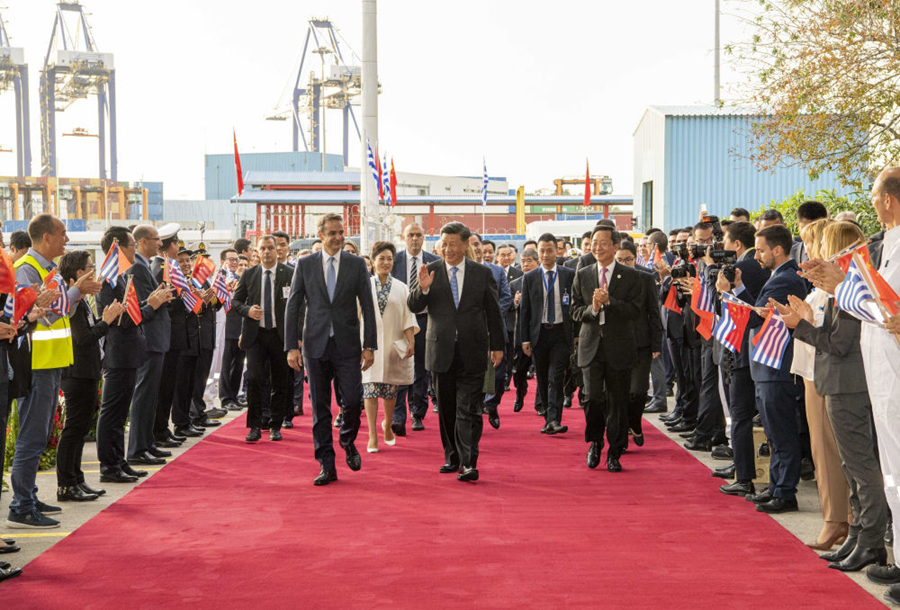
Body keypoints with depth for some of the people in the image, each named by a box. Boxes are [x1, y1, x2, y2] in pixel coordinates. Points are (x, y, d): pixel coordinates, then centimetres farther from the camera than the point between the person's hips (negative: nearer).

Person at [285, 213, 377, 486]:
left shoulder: (357, 264, 3)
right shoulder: (305, 264, 4)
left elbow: (367, 306, 3)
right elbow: (293, 306, 4)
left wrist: (369, 345, -3)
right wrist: (291, 346, -3)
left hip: (347, 344, 0)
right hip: (315, 344, 0)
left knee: (353, 400, -5)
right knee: (319, 407, 4)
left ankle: (348, 441, 26)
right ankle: (327, 466, 12)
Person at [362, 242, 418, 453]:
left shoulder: (401, 288, 7)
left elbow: (408, 317, 4)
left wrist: (411, 341, -5)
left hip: (393, 346, 1)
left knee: (390, 390, 5)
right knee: (370, 388, -8)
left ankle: (387, 424, 31)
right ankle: (372, 435, -4)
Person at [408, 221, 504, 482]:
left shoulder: (483, 273, 4)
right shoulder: (430, 271, 3)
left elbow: (494, 312, 9)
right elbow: (414, 307, -1)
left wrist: (497, 346, 7)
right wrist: (422, 289, -21)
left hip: (472, 352, -1)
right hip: (441, 351, 2)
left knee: (469, 410, -6)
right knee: (446, 409, 10)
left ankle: (468, 463, -7)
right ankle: (452, 457, 23)